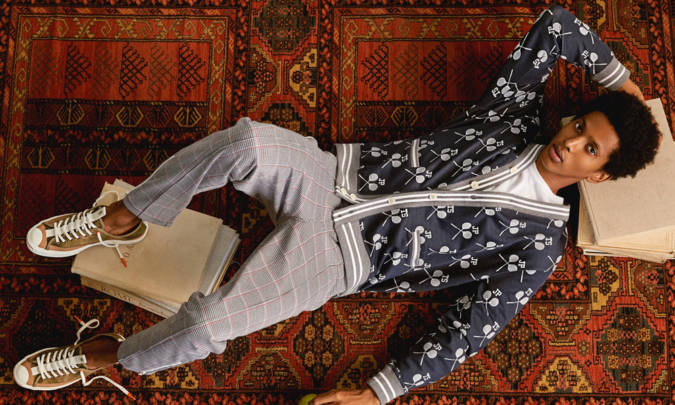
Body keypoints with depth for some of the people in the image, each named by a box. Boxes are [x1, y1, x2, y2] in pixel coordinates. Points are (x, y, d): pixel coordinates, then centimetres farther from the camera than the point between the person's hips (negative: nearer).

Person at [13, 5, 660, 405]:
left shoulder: (540, 240, -3)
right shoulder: (514, 117, 6)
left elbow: (469, 329, -7)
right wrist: (611, 71, 21)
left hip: (342, 255, -3)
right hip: (336, 176, 4)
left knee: (205, 324, -22)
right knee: (246, 141, -29)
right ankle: (121, 221, -3)